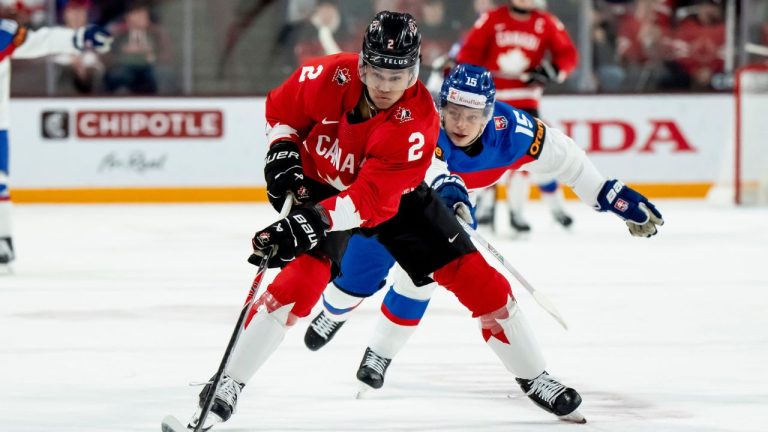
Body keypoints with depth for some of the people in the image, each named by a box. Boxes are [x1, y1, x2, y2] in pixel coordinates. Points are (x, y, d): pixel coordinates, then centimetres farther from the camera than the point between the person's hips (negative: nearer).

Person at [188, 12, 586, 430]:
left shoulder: (418, 121, -33)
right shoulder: (330, 78, -28)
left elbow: (373, 200, -40)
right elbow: (281, 108, -4)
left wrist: (315, 221, -52)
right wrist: (282, 150, -20)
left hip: (395, 195, 1)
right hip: (321, 185, -1)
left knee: (474, 277, -4)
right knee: (302, 277, -24)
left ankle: (534, 378, 14)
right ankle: (227, 386, -17)